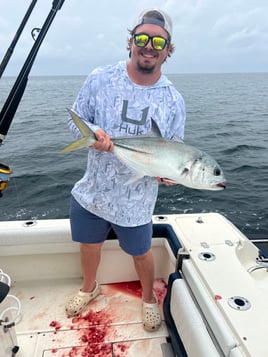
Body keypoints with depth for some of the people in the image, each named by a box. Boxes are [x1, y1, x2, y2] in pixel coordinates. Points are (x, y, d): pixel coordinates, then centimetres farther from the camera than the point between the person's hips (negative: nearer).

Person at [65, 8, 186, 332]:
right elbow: (75, 120, 0)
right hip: (92, 192, 2)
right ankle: (89, 287, 55)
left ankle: (148, 299, 50)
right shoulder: (100, 79, -7)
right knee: (89, 245, 21)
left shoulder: (173, 101, -6)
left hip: (136, 200, -1)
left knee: (141, 253, 17)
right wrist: (93, 132, -23)